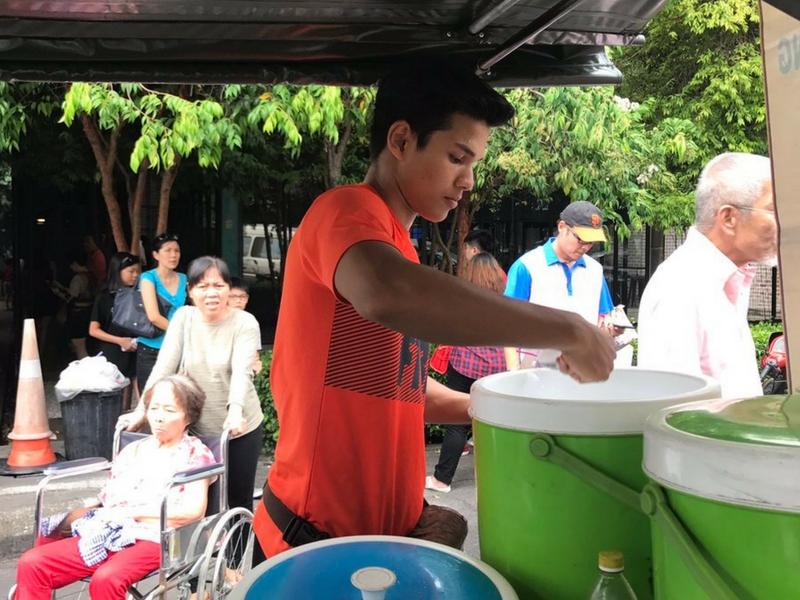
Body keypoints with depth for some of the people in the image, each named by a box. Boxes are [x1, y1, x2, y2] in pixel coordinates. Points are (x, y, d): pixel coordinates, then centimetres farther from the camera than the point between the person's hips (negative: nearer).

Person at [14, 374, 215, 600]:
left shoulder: (196, 453, 4)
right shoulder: (132, 450, 22)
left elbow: (193, 511, -9)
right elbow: (107, 501, 19)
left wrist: (131, 511, -8)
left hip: (154, 539, -6)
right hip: (109, 534, 6)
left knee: (105, 578, -35)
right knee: (32, 563, -13)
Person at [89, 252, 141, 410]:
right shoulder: (105, 297, -2)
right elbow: (93, 330, -2)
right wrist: (120, 340, -12)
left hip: (137, 353, 3)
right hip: (114, 355, -2)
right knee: (120, 403, 3)